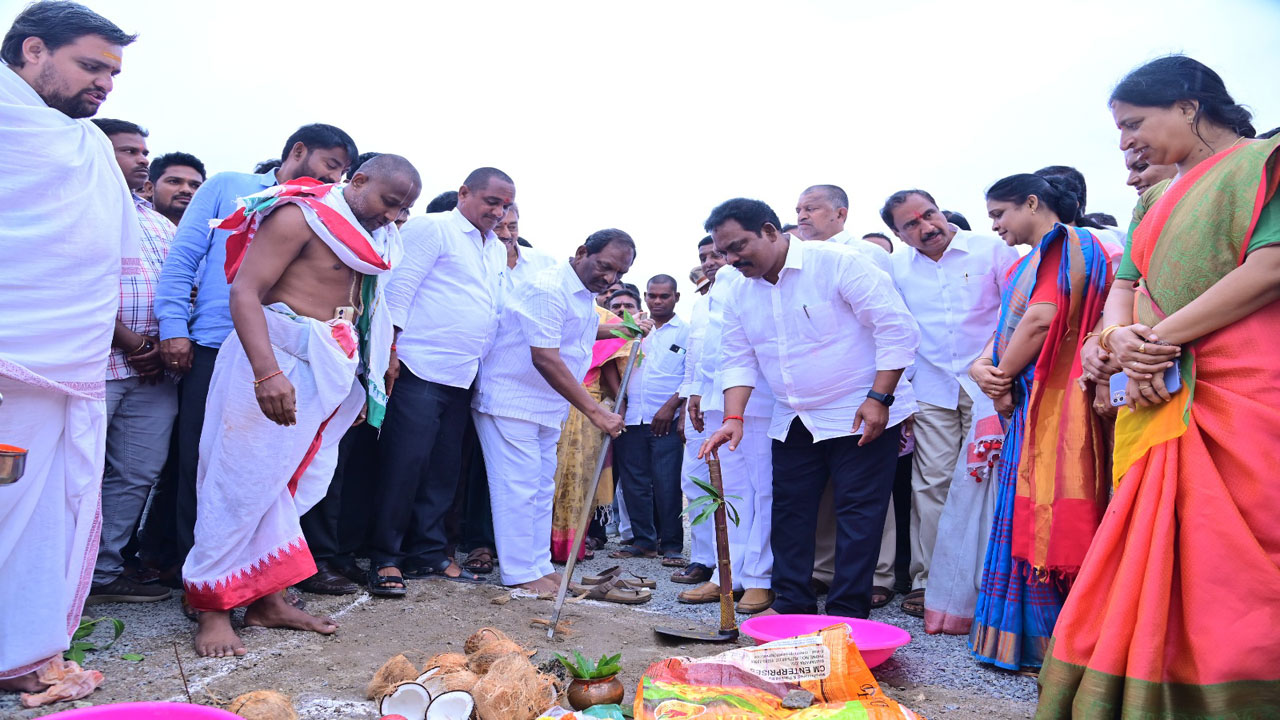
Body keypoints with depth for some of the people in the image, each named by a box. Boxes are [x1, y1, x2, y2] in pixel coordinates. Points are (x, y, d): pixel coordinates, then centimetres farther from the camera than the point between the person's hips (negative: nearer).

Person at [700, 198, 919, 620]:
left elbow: (897, 327, -17)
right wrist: (733, 418, -8)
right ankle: (792, 603, 23)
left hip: (861, 417, -6)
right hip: (794, 422, 6)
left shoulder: (835, 263, -16)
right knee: (789, 511, 10)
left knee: (858, 513, -2)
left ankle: (847, 614, 9)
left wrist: (879, 398, -19)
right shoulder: (740, 293, 4)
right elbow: (738, 360, 7)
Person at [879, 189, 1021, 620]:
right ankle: (926, 580, 9)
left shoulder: (992, 250, 0)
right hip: (931, 392, 2)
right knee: (931, 484, 1)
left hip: (988, 386, -2)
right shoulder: (897, 269, 9)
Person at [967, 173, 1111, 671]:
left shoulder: (1064, 244, -6)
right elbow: (1006, 327, 17)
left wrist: (1003, 378, -10)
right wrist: (982, 366, -1)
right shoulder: (1029, 261, 23)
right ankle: (1021, 637, 17)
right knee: (1025, 516, 10)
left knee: (1044, 515, -7)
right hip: (1025, 406, 9)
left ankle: (1053, 643, 1)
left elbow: (1042, 319, -18)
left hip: (1052, 403, -9)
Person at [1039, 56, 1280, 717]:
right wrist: (1120, 338, -7)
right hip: (1162, 404, 6)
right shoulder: (1154, 201, 24)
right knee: (1153, 569, 5)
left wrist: (1158, 337, -13)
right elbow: (1124, 287, 16)